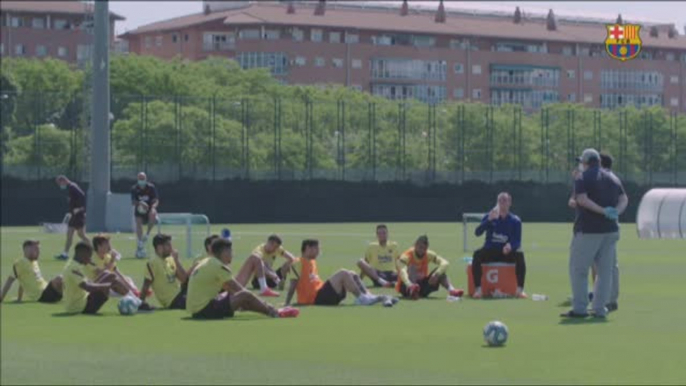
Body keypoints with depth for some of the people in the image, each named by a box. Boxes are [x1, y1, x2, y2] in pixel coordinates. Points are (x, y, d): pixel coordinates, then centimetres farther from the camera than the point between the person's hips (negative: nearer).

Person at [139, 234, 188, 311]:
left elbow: (184, 279, 2)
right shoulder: (152, 263, -13)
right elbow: (146, 285, -15)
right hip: (173, 301, -8)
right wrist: (142, 303, -19)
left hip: (180, 294, 8)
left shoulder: (171, 259, 9)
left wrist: (176, 260, -4)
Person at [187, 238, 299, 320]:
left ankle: (270, 310, 15)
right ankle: (274, 312, 4)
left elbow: (228, 288, 21)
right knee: (245, 296, -12)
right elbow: (241, 290, -12)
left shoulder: (207, 263, 16)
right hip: (205, 310, -10)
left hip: (196, 311, 10)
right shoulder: (218, 266, -14)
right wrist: (265, 304, -3)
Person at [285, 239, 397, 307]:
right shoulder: (298, 263, -7)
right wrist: (287, 304, -21)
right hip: (316, 298, -10)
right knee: (343, 274, -22)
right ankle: (361, 298, -20)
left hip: (323, 294, 10)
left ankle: (369, 297, -10)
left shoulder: (312, 262, 23)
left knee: (352, 275, 3)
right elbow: (293, 285, -14)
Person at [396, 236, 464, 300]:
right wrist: (409, 285, -57)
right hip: (406, 287, -4)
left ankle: (451, 290, -35)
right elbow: (402, 271, -37)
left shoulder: (429, 255, -3)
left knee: (440, 271, -14)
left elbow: (445, 263, -13)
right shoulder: (406, 256, -18)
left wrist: (436, 274, -32)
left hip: (422, 284, 5)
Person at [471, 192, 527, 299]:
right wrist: (489, 220, -28)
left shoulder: (515, 220, 1)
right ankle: (478, 289, -33)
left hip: (507, 253, 0)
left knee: (519, 255, -31)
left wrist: (511, 246, -30)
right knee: (477, 254, -31)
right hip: (490, 251, 0)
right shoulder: (489, 217, 1)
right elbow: (477, 232, -14)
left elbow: (517, 242, -5)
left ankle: (520, 290, -29)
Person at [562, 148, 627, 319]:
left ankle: (579, 308, -2)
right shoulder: (613, 179, 15)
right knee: (605, 270, 9)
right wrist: (616, 212, -6)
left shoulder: (583, 179, -5)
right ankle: (600, 309, 9)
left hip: (588, 230, -6)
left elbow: (582, 199, -20)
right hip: (611, 230, 6)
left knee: (578, 269, 2)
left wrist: (602, 211, -21)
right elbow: (624, 199, 10)